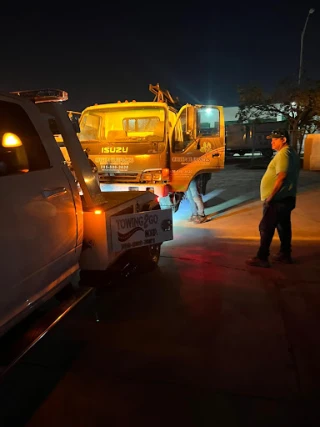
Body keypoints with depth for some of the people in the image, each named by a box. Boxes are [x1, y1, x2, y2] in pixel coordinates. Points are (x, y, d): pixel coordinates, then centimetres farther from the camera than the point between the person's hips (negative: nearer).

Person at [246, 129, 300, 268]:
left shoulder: (283, 154, -14)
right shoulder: (292, 153, 18)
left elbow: (281, 177, -25)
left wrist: (270, 196, -23)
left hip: (277, 199, -10)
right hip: (286, 198, 10)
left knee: (266, 228, -7)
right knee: (284, 226, 15)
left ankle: (262, 258, -5)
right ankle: (285, 254, 24)